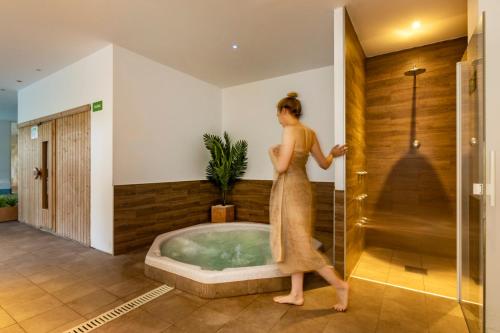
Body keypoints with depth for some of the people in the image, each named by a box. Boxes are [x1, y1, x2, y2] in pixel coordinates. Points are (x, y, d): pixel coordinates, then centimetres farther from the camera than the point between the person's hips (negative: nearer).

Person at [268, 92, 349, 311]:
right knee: (294, 243, 14)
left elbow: (281, 167, -19)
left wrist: (272, 152, 0)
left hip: (290, 190, -9)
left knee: (300, 245, 3)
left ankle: (340, 284, 16)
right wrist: (333, 154, 35)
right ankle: (296, 294, 26)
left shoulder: (290, 130, -15)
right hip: (301, 188, 9)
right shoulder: (310, 133, 10)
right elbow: (324, 164, 14)